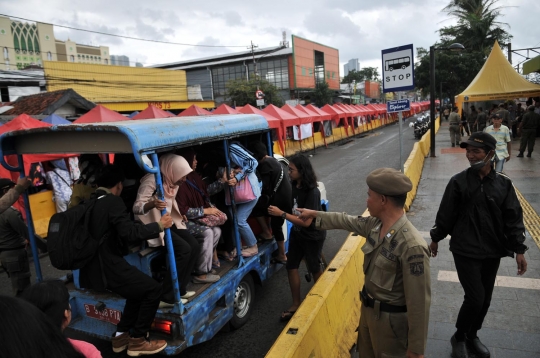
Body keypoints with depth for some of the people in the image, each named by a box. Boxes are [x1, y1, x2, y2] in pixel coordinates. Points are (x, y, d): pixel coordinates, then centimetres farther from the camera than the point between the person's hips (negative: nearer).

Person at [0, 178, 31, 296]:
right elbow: (28, 233, -22)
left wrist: (22, 240, 15)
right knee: (22, 290, -2)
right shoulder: (11, 212, -21)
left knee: (17, 288, 19)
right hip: (15, 254, -9)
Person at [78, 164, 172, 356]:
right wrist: (159, 225, -9)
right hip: (106, 267, -9)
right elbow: (129, 233, -19)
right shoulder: (113, 201, -12)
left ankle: (121, 335, 25)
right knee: (153, 289, -1)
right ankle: (137, 340, 8)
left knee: (140, 286, 21)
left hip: (92, 268, 9)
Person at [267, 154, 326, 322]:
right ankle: (296, 303, 25)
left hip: (312, 236, -7)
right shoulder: (294, 186, -8)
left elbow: (306, 221, -30)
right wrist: (278, 211, -9)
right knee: (291, 266, 10)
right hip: (297, 233, 7)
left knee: (314, 269, 12)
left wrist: (281, 214, -29)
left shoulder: (312, 192, -29)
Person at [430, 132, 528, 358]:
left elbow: (513, 218, 2)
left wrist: (519, 250, -1)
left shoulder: (503, 184, -2)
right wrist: (435, 239, 6)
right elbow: (446, 214, -2)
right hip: (466, 250, -3)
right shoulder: (459, 182, -9)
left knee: (485, 299, 13)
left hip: (492, 252, 3)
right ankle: (458, 337, 19)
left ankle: (472, 336, 37)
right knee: (475, 297, -6)